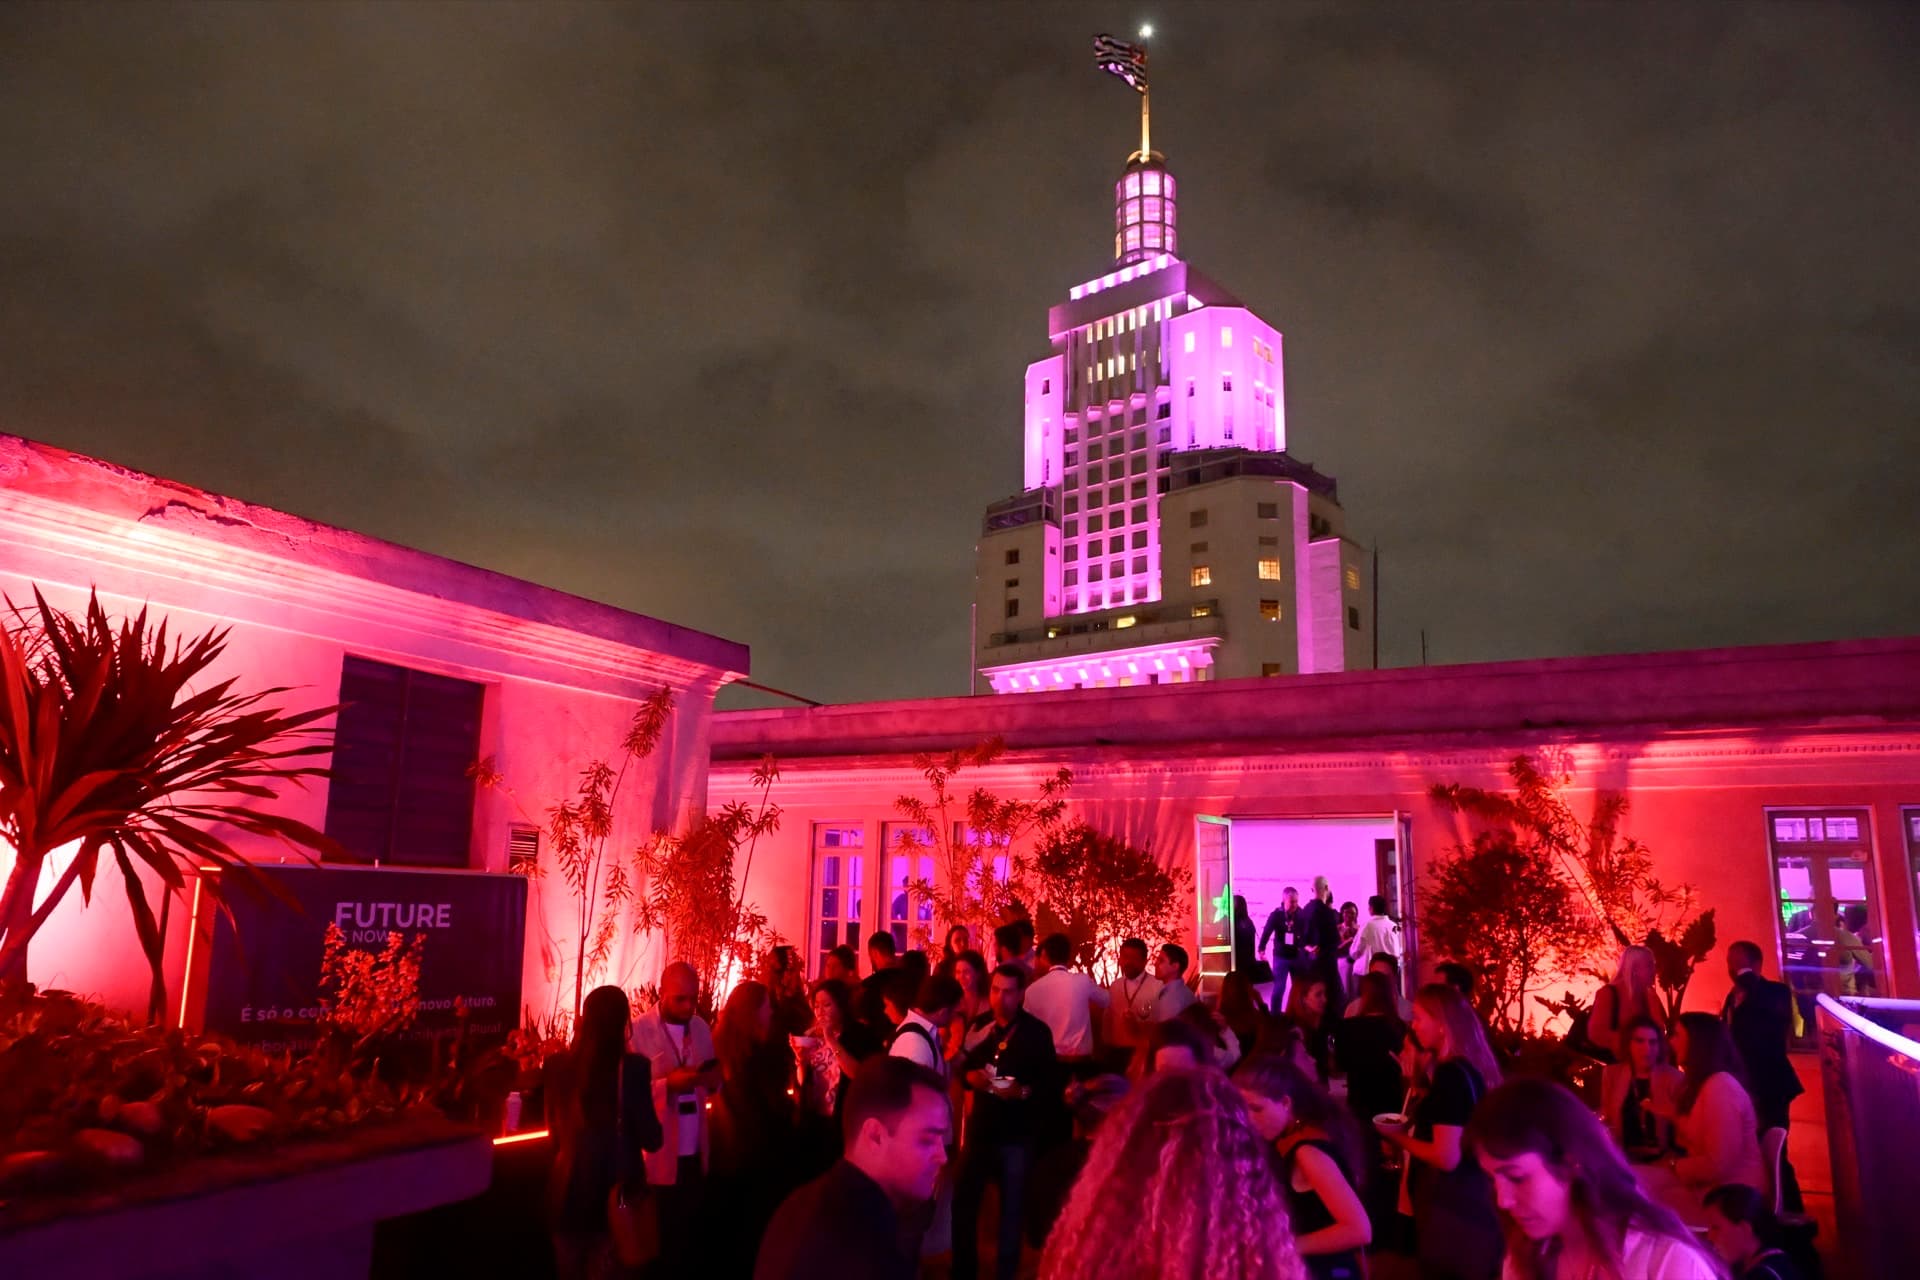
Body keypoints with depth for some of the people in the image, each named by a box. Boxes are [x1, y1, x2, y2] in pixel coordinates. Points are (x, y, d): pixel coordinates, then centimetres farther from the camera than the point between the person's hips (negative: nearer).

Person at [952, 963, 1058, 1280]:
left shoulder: (1037, 1032, -7)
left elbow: (1052, 1084, -10)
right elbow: (965, 1067, 12)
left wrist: (1022, 1091, -26)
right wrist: (971, 1077, -9)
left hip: (1017, 1134, -4)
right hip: (980, 1128, 4)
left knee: (1011, 1209, 8)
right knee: (963, 1201, 8)